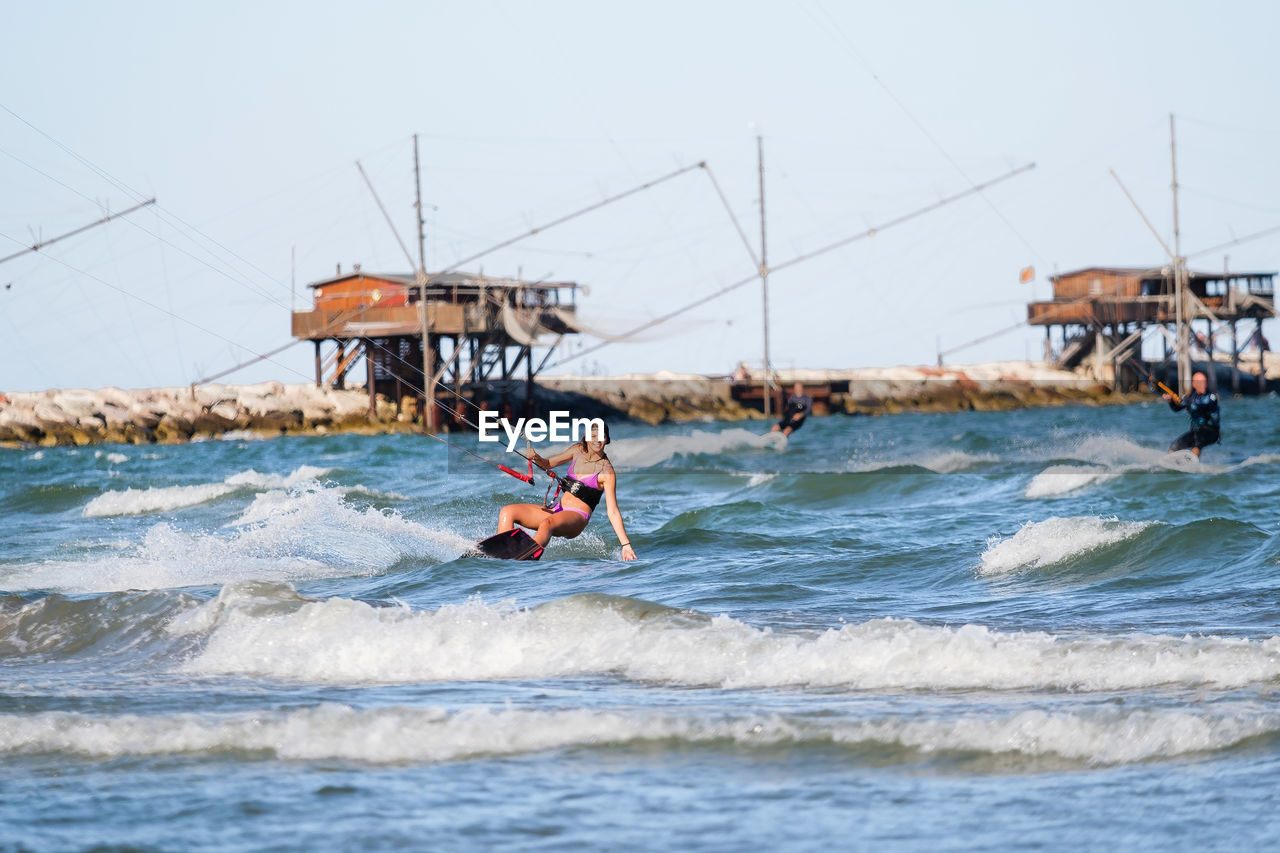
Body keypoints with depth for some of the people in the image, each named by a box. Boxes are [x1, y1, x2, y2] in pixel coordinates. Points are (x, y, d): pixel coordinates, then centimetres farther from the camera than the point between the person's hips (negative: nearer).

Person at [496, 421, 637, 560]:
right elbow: (547, 464, 21)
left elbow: (612, 511, -11)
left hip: (576, 517, -7)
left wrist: (626, 544, -18)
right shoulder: (578, 451, 9)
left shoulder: (606, 471, -8)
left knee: (546, 524, -40)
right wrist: (536, 458, -3)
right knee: (507, 512, -11)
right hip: (557, 510, 7)